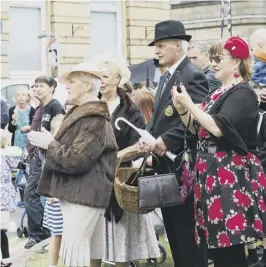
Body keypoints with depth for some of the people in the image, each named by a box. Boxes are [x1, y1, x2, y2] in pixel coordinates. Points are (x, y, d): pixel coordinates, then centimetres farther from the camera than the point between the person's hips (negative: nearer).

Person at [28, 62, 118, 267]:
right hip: (79, 193, 10)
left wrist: (50, 144, -10)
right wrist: (51, 142, 8)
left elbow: (76, 160, -23)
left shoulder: (94, 120, -16)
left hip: (83, 195, -10)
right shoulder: (83, 113, 17)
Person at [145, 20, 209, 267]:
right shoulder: (166, 78, 17)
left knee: (186, 228, -3)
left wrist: (167, 141, -22)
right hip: (165, 163, 9)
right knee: (173, 227, 13)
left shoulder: (192, 76, -13)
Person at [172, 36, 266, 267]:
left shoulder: (243, 93, -10)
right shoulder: (219, 93, 17)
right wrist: (182, 110, 3)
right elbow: (198, 130, 19)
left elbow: (218, 128, -22)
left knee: (231, 248, -9)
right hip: (212, 174, 9)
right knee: (216, 244, 10)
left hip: (231, 176, -9)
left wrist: (190, 105, -15)